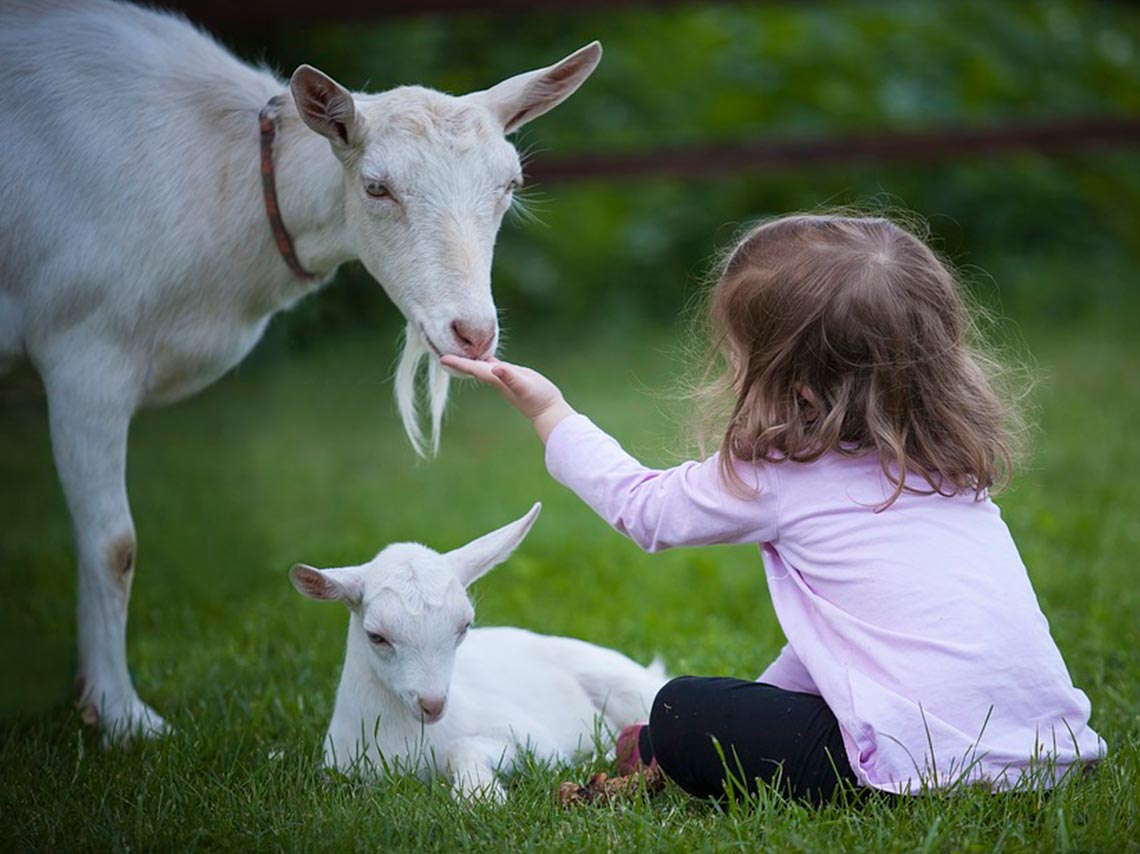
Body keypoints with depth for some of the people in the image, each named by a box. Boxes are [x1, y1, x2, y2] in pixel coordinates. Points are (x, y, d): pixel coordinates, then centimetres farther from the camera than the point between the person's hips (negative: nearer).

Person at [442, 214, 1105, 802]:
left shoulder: (780, 477, -7)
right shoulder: (945, 456, 14)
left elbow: (643, 506, 13)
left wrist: (551, 413, 25)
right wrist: (773, 693, 33)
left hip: (926, 765, -8)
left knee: (681, 715, 1)